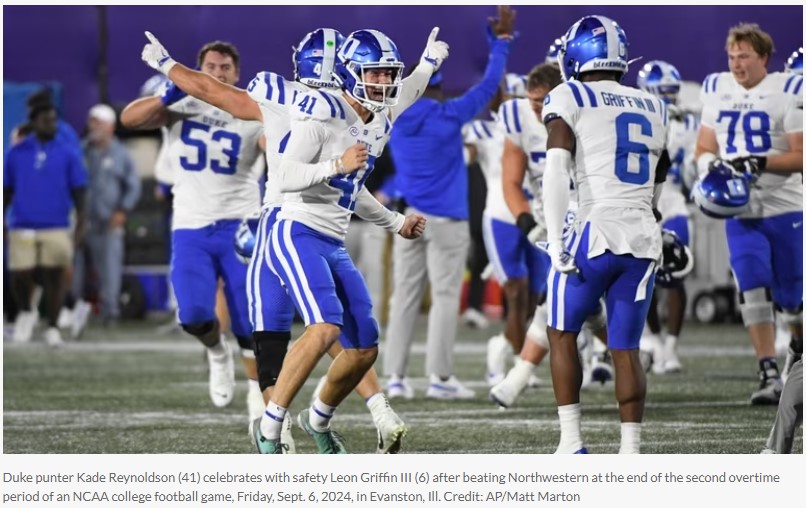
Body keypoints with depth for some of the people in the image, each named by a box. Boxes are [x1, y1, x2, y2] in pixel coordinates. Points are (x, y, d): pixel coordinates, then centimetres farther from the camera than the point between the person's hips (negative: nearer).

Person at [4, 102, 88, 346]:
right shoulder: (16, 153, 5)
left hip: (56, 228, -1)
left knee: (54, 277, 1)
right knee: (20, 277, -2)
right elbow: (7, 191, 11)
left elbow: (78, 191, 3)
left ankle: (52, 328, 13)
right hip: (22, 228, 1)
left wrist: (81, 226, -3)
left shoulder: (68, 153, 2)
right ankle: (26, 313, 27)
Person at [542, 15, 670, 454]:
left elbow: (556, 170, -12)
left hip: (597, 232, -4)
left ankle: (572, 443, 7)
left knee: (562, 334, 13)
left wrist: (556, 242, -15)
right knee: (625, 350, 8)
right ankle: (630, 454, 1)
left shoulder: (569, 99, 0)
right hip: (645, 238, 4)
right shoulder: (654, 109, 16)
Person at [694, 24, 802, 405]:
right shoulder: (717, 91, 7)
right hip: (740, 212, 3)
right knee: (754, 291, -13)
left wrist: (760, 162, -24)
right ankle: (769, 376, -11)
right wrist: (710, 167, -8)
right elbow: (704, 149, 15)